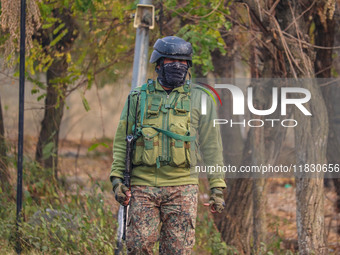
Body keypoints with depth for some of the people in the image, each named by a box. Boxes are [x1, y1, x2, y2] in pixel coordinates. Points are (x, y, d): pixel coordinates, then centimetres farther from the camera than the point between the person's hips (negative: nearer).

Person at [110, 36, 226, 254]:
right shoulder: (138, 98, 11)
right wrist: (117, 178, 2)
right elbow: (121, 141, 14)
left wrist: (217, 187, 4)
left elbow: (212, 147, 9)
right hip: (143, 185, 1)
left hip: (181, 187, -1)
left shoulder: (199, 100, 8)